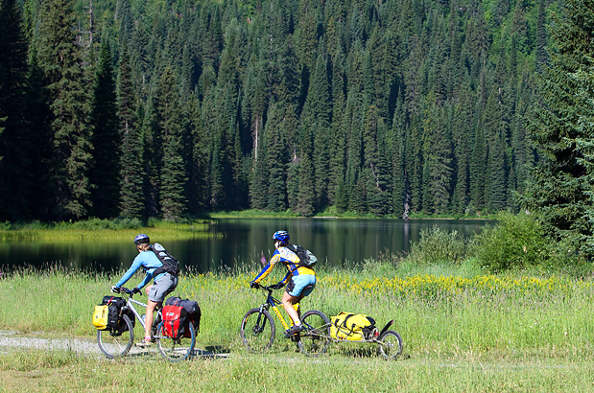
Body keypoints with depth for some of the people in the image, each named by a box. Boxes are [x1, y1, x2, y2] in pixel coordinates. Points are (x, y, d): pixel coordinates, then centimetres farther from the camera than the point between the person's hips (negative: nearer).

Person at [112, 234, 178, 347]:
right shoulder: (153, 252, 29)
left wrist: (117, 286, 15)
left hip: (164, 279, -8)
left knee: (150, 308, -1)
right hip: (174, 279, 8)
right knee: (149, 290, 28)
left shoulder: (142, 256, 7)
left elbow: (130, 272, 6)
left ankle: (147, 338, -6)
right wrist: (138, 287, 40)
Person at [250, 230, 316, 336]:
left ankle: (297, 324, -11)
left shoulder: (279, 251, 10)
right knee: (294, 302, 22)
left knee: (285, 301, 5)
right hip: (312, 277, 7)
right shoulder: (292, 250, 32)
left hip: (301, 277, -7)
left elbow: (268, 267, 11)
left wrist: (256, 281, 17)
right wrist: (282, 283, 43)